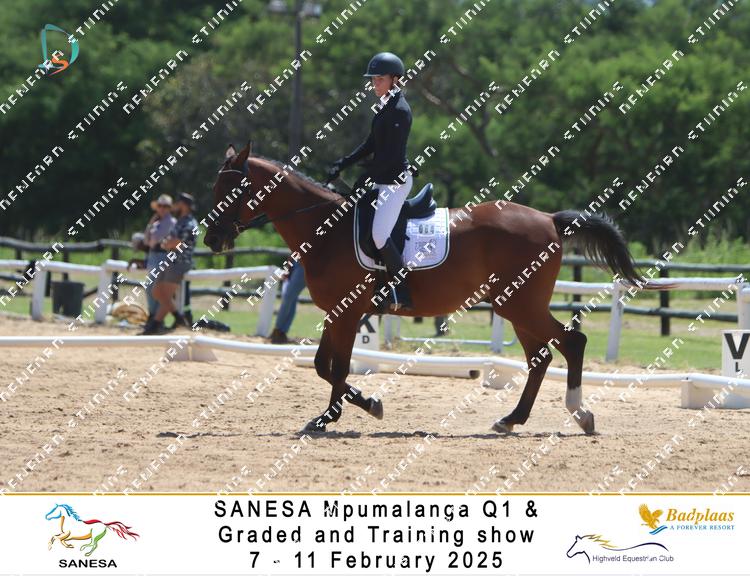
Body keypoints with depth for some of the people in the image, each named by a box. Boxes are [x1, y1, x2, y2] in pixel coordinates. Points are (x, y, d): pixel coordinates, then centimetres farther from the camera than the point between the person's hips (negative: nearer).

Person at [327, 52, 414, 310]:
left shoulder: (399, 111, -16)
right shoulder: (385, 107, 13)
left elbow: (391, 155, -20)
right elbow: (371, 145, 18)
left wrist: (365, 179, -18)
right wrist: (342, 164, 11)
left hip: (395, 180, -11)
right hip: (383, 180, 11)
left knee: (380, 235, -20)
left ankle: (403, 294, -14)